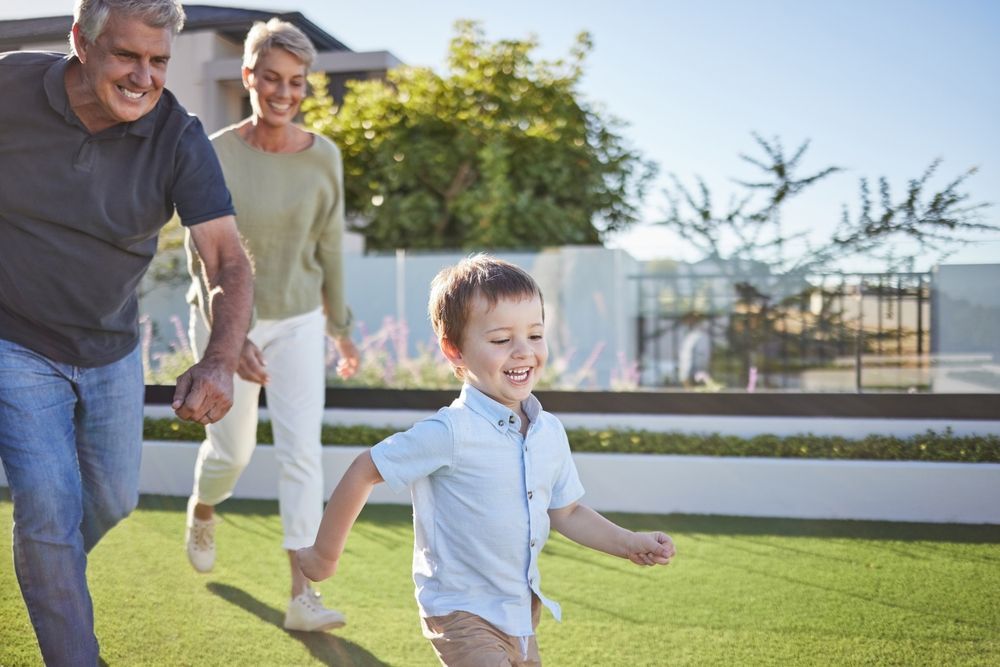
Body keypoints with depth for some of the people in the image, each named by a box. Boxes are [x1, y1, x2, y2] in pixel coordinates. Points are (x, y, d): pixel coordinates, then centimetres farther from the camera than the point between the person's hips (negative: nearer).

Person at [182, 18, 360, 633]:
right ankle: (202, 512, 48)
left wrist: (341, 327, 10)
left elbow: (329, 246, 4)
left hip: (298, 321, 2)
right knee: (234, 448, 11)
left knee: (303, 450, -8)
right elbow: (202, 256, -16)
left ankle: (303, 596, -4)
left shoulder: (324, 157, -7)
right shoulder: (218, 155, -15)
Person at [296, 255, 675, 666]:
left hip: (523, 612, 7)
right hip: (461, 613, -7)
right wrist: (325, 555, -7)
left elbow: (566, 513, 12)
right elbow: (364, 472, -14)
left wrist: (629, 544, 1)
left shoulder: (550, 432, -2)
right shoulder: (450, 433, -23)